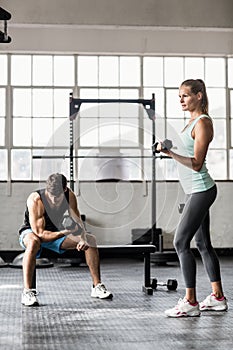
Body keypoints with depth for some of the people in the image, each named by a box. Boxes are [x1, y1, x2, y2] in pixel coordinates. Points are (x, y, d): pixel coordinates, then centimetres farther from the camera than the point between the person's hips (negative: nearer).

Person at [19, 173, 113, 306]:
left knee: (91, 240, -9)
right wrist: (65, 232, -47)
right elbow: (40, 233, -34)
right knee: (34, 242, -42)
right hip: (32, 232, -5)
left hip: (56, 232, 5)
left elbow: (78, 221, -8)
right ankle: (27, 292, -40)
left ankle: (97, 286, -1)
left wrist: (83, 238, -30)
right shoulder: (35, 200, -32)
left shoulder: (70, 196, -16)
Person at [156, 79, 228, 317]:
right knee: (203, 244, 13)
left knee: (181, 243, -11)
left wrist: (171, 153, -30)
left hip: (201, 190, -10)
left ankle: (190, 302, -6)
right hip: (195, 191, 10)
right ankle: (217, 297, 20)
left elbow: (196, 163, -19)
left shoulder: (202, 123, -13)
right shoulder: (192, 122, 15)